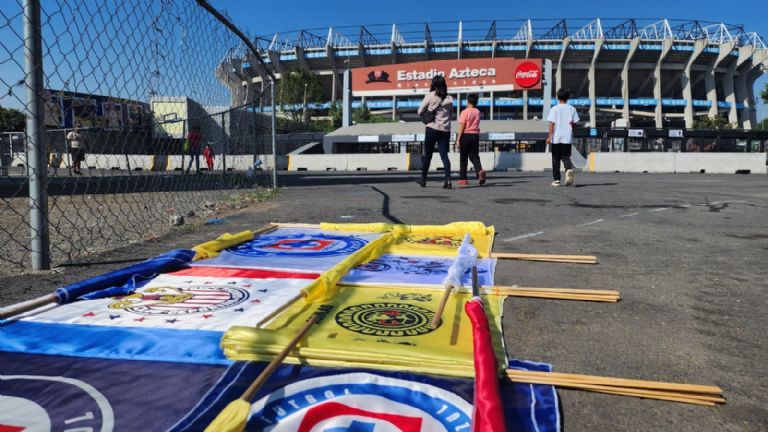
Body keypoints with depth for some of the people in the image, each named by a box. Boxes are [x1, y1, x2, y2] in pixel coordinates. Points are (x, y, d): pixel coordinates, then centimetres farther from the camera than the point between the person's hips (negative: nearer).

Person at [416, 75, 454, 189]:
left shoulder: (430, 96, -4)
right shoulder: (449, 98, 6)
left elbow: (420, 112, -1)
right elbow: (451, 112, 15)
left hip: (432, 128, -2)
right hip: (445, 130, 3)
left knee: (427, 155, 9)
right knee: (444, 155, 1)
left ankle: (423, 179, 19)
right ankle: (448, 179, -15)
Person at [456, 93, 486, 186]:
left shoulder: (465, 112, -8)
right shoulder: (478, 112, 9)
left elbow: (462, 126, -12)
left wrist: (458, 138, -9)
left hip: (466, 135, -4)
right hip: (475, 136, 4)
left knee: (463, 158, 4)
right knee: (474, 156, 6)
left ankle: (463, 179, 7)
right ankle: (480, 170, -23)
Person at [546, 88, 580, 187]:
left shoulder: (554, 109, -3)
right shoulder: (572, 108, 3)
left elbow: (551, 123, -10)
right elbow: (575, 122, 2)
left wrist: (549, 136, -10)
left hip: (556, 138, -1)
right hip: (567, 138, 2)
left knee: (556, 159, 7)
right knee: (566, 156, 9)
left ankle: (556, 180, 9)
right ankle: (569, 169, -22)